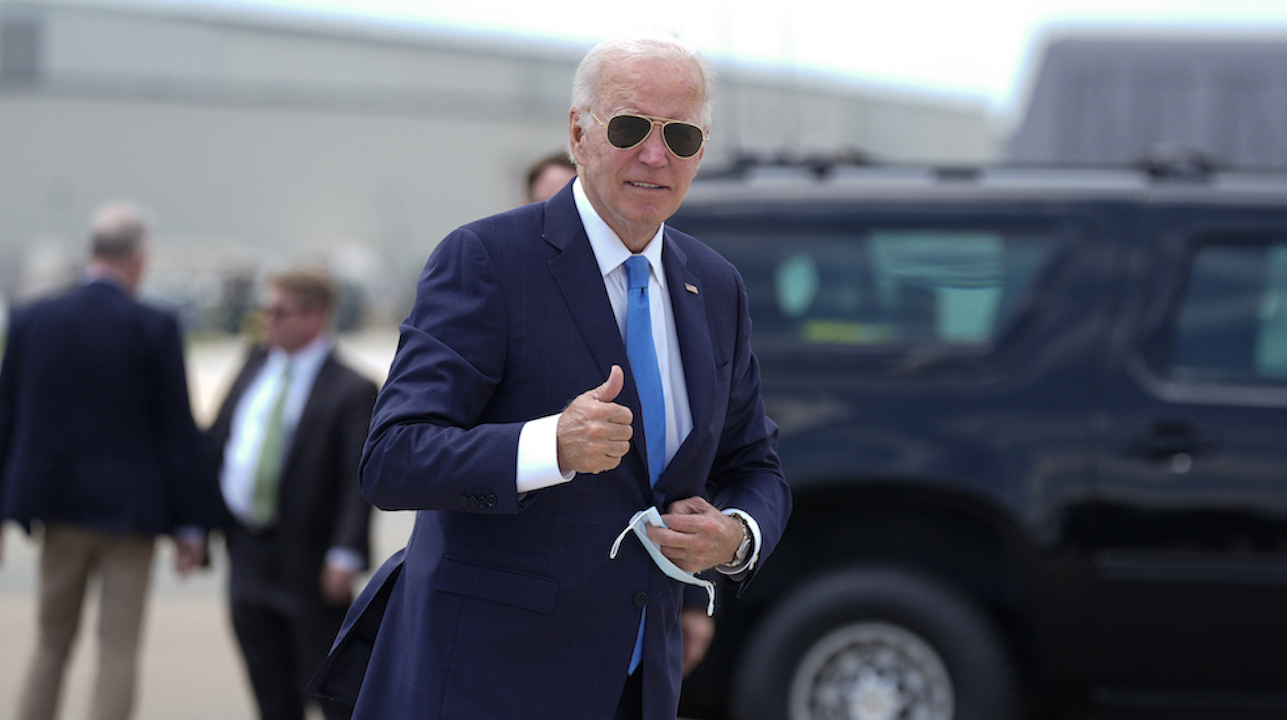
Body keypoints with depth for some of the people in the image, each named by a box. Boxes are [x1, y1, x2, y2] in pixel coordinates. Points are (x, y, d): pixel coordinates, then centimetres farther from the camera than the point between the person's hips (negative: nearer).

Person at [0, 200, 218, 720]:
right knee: (118, 651, 2)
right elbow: (179, 429, -7)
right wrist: (191, 523, -1)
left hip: (60, 504, 3)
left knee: (52, 644, 15)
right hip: (130, 508, -3)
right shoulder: (154, 328, -10)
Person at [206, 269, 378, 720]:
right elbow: (218, 441, 12)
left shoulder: (351, 390, -12)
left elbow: (360, 479, -18)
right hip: (248, 560, 7)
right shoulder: (256, 365, 9)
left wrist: (345, 554, -27)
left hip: (309, 564, -7)